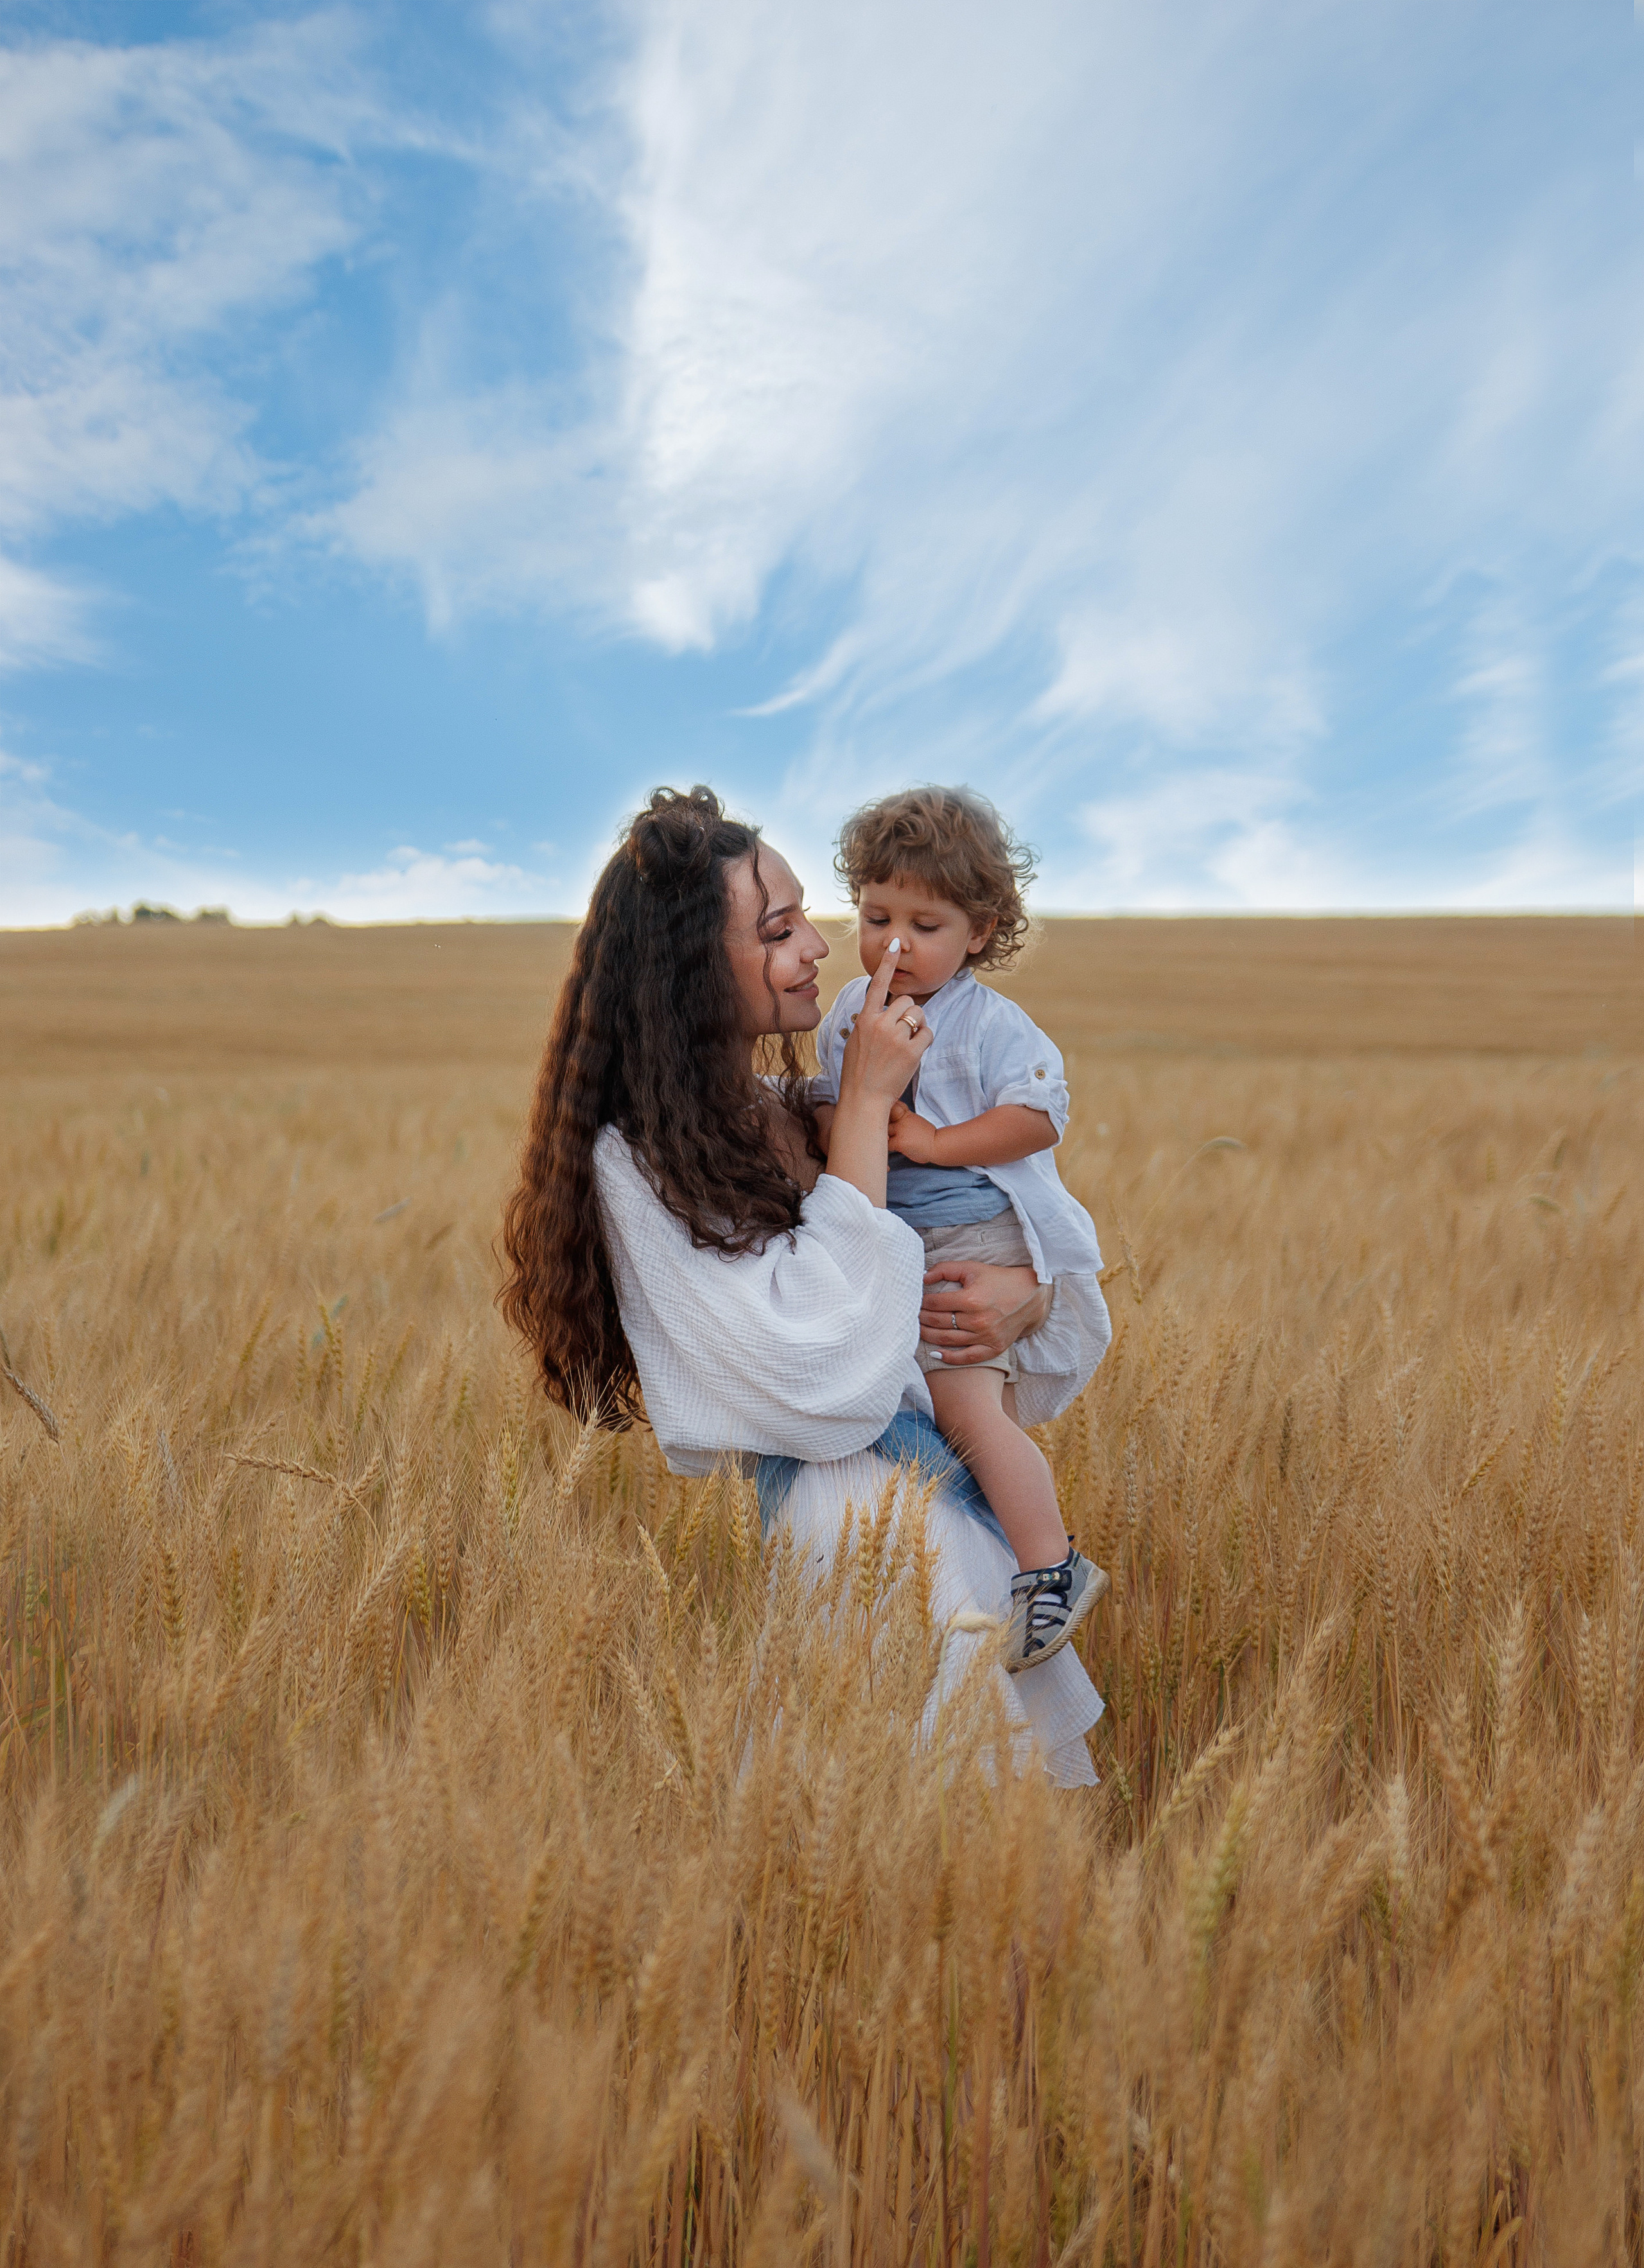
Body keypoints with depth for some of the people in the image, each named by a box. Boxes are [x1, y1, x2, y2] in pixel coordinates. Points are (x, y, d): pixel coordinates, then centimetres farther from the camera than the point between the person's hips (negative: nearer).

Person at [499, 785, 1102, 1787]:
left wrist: (1030, 1293, -7)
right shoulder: (637, 1162, -12)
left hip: (977, 1512, 7)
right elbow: (820, 1362, -20)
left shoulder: (801, 1108, 11)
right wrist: (865, 1108, -14)